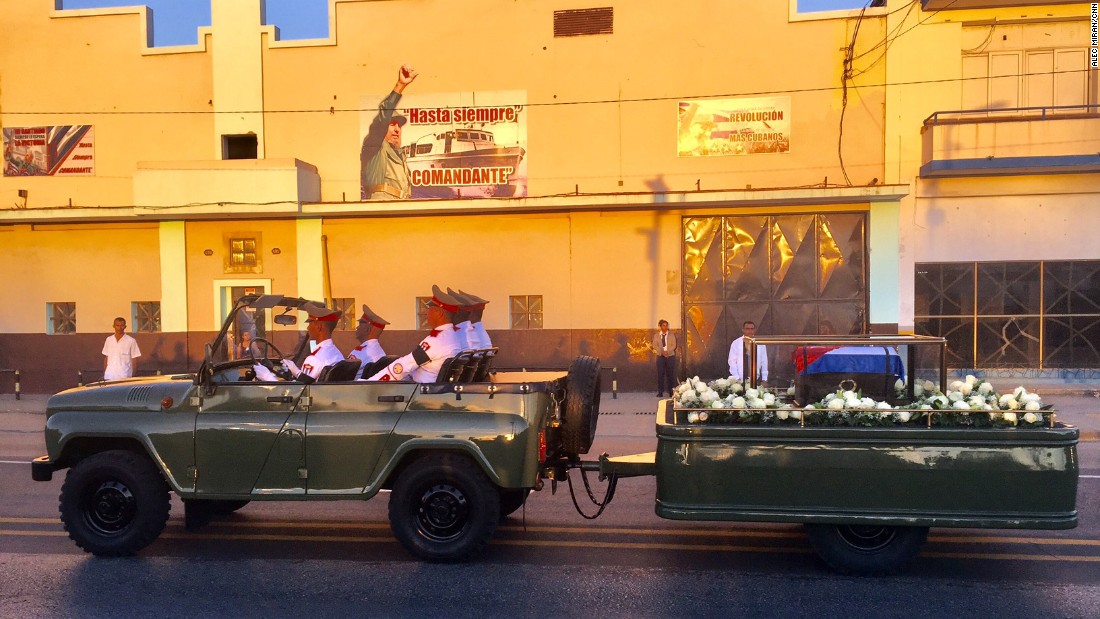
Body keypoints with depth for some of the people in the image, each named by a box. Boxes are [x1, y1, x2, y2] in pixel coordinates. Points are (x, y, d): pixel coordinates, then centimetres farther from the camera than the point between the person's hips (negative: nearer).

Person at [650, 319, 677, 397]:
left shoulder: (671, 335, 5)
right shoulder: (656, 335, 6)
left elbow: (673, 345, -2)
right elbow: (655, 345, -2)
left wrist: (667, 351, -17)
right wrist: (662, 352, -16)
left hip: (670, 356, 0)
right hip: (660, 356, 0)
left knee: (670, 374, 0)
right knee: (660, 374, -2)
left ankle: (671, 392, 4)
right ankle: (660, 391, 2)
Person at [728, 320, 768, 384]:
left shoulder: (760, 344, 3)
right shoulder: (736, 343, 0)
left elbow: (764, 362, 6)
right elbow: (732, 362, -1)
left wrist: (764, 380, 4)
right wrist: (736, 378, -8)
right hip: (740, 380, -1)